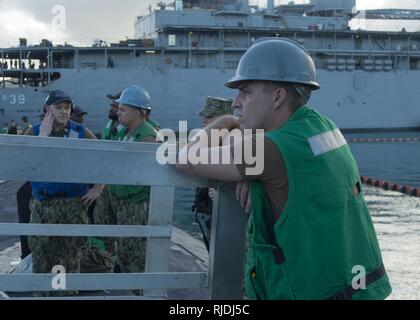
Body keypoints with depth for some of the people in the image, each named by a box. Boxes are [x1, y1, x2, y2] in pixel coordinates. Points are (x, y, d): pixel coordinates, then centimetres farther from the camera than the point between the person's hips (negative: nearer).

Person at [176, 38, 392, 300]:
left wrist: (222, 124, 5)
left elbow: (188, 161, -12)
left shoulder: (276, 149, -21)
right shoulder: (321, 124, 2)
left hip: (320, 292, -8)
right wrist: (251, 171, 2)